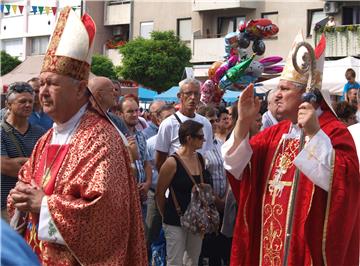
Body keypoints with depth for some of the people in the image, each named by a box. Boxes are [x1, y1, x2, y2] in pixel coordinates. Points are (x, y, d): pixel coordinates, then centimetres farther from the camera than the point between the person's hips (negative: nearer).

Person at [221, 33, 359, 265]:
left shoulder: (334, 132, -10)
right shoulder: (275, 133, 11)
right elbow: (237, 168, 6)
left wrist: (314, 134, -28)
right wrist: (243, 122, -5)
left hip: (307, 244, -7)